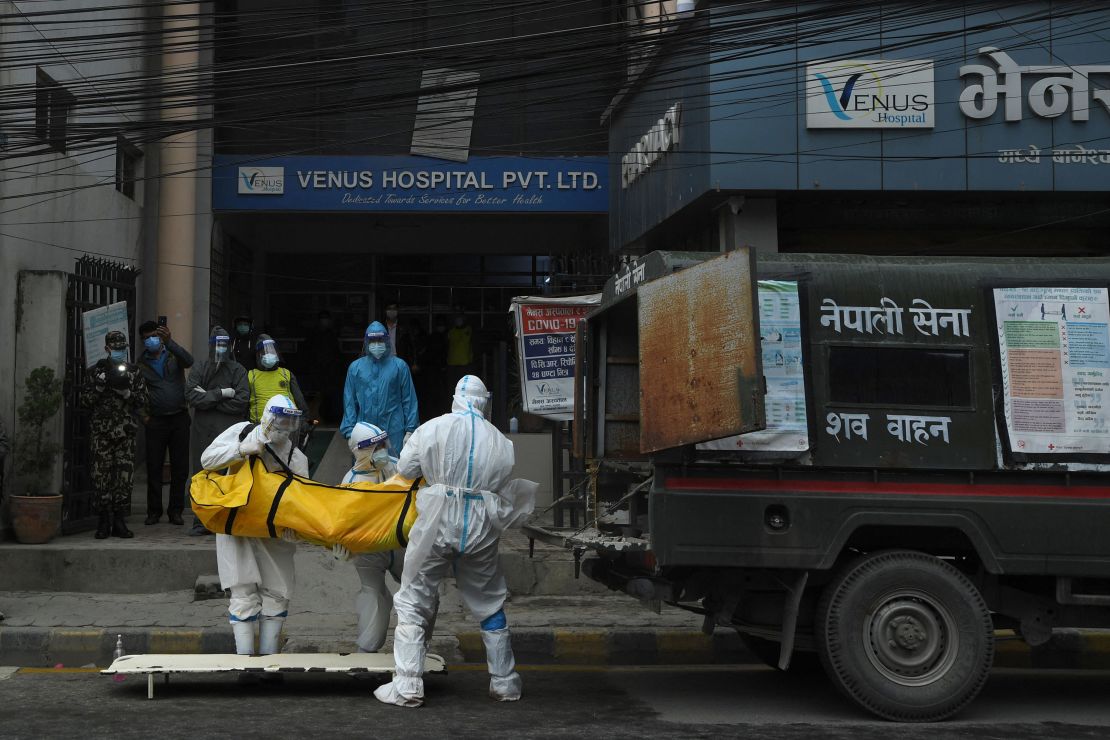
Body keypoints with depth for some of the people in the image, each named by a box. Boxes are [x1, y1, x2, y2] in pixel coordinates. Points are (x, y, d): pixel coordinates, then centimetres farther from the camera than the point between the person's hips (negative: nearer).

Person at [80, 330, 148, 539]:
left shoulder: (134, 372, 12)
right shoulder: (95, 371, 9)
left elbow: (142, 402, 7)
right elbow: (85, 400, 5)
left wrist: (126, 392, -9)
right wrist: (100, 386, -10)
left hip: (126, 431, 1)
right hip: (101, 431, -1)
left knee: (125, 475, -1)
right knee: (102, 475, -3)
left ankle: (119, 521, 5)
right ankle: (103, 522, 2)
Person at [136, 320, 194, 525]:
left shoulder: (173, 355, 7)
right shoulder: (141, 363, 10)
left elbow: (188, 361, -15)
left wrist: (169, 341, -26)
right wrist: (143, 414, -4)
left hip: (179, 418, -1)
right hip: (156, 420, 1)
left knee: (180, 467, 0)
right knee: (154, 467, 0)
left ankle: (176, 511, 7)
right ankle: (154, 511, 8)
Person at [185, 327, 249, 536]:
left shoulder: (238, 371, 7)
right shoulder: (199, 368, 11)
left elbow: (241, 401, -6)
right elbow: (191, 395, -5)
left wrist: (208, 398, -6)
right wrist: (221, 394, -10)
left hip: (229, 432, -2)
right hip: (202, 431, 2)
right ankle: (201, 522, 9)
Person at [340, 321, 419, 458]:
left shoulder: (399, 366, 2)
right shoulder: (356, 367, 6)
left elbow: (409, 400, 2)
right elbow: (349, 402, 6)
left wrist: (410, 431, -4)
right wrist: (350, 432, -2)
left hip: (393, 433, -1)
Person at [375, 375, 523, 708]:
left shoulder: (433, 428, 0)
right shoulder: (500, 442, 7)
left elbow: (405, 469, 4)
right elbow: (504, 483, 5)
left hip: (437, 523, -2)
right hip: (481, 529, 3)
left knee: (413, 603, 6)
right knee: (490, 605, 17)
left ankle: (407, 686, 1)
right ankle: (504, 683, 24)